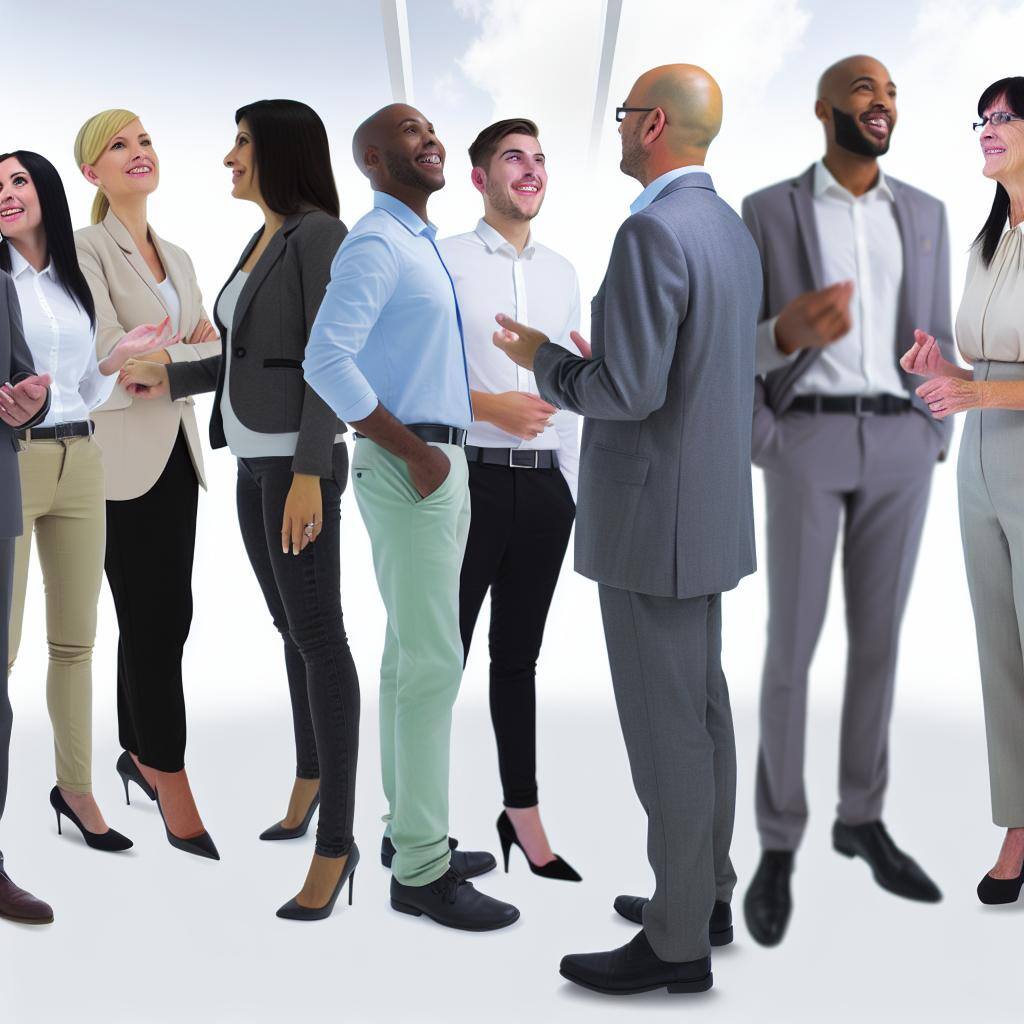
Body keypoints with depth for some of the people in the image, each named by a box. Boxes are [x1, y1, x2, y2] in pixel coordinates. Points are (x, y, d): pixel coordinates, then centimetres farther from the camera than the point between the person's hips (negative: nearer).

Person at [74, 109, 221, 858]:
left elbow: (209, 347, 11)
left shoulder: (178, 257, 16)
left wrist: (154, 354, -7)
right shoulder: (86, 248, -5)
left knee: (160, 615, 10)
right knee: (156, 621, -6)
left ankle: (138, 753, 25)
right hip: (120, 457, -7)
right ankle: (174, 794, 1)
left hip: (176, 452, 7)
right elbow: (110, 355, -16)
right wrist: (187, 353, -8)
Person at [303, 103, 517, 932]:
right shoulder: (374, 246, -12)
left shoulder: (421, 245, 18)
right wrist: (414, 453, -20)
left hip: (439, 466, 10)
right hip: (409, 470, -10)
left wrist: (447, 462, 18)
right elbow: (325, 362, -24)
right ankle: (421, 868, -3)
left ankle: (410, 829, 23)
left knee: (413, 654, 13)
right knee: (433, 661, -9)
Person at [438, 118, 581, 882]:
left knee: (519, 655, 13)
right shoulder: (445, 260, -3)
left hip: (544, 482, 5)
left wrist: (573, 486, 11)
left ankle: (524, 816, 21)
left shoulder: (563, 272, 13)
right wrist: (490, 405, -18)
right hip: (471, 475, -5)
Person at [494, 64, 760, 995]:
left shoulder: (653, 232, -20)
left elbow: (629, 391, -24)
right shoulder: (733, 230, 10)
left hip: (652, 518, -10)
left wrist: (542, 359, -7)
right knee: (703, 709, 17)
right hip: (707, 509, 10)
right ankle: (707, 894, 31)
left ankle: (678, 944, 9)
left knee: (666, 728, -2)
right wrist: (596, 358, 20)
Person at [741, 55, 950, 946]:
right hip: (807, 442, -3)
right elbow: (741, 343, -2)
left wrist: (934, 449, 7)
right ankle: (779, 842, 8)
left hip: (897, 444, 3)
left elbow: (934, 337, 14)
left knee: (879, 638, 7)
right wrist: (789, 334, -25)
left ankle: (862, 818, 22)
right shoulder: (767, 212, 1)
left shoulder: (924, 214, 12)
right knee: (793, 644, -3)